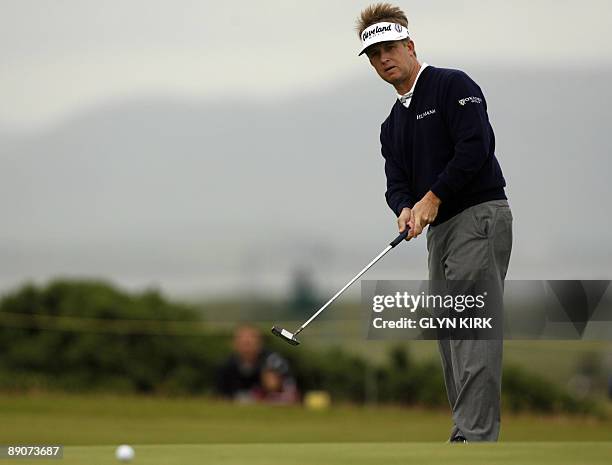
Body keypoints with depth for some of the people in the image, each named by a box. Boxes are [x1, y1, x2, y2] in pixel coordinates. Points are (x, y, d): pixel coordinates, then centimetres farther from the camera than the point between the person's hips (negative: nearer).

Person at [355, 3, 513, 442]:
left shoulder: (452, 85, -5)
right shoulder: (393, 124, 20)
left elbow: (476, 146, -17)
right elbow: (397, 183, 13)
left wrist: (433, 197, -15)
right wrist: (406, 209, -10)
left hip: (479, 216, -9)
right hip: (441, 229, 9)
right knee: (451, 336, 7)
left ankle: (477, 436, -21)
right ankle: (466, 431, 9)